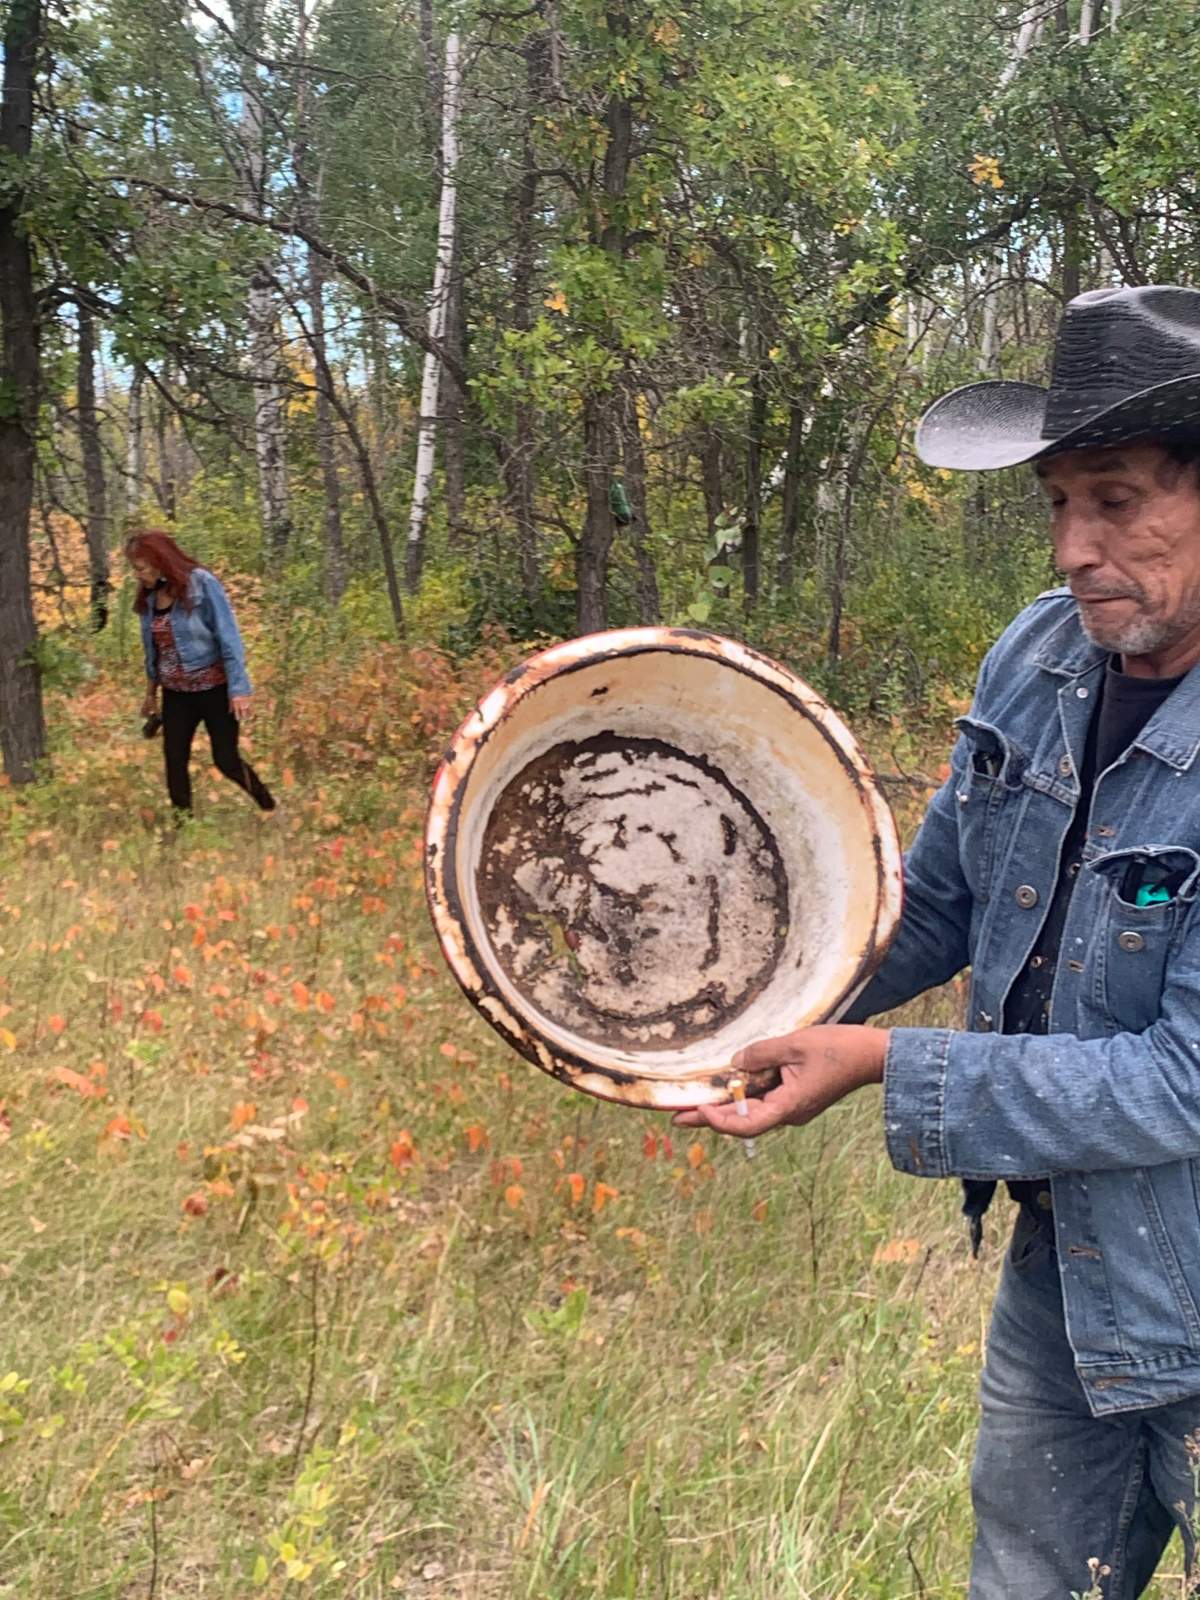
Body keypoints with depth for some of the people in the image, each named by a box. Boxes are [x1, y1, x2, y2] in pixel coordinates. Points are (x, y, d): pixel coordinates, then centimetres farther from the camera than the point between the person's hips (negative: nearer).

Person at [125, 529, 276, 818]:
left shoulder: (202, 583, -16)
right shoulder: (149, 597, 3)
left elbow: (228, 637, -17)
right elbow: (152, 649, 15)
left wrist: (238, 688, -20)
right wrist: (150, 690, 20)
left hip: (214, 689, -6)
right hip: (175, 693, 6)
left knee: (226, 761, -4)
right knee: (174, 761, 4)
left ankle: (270, 811, 18)